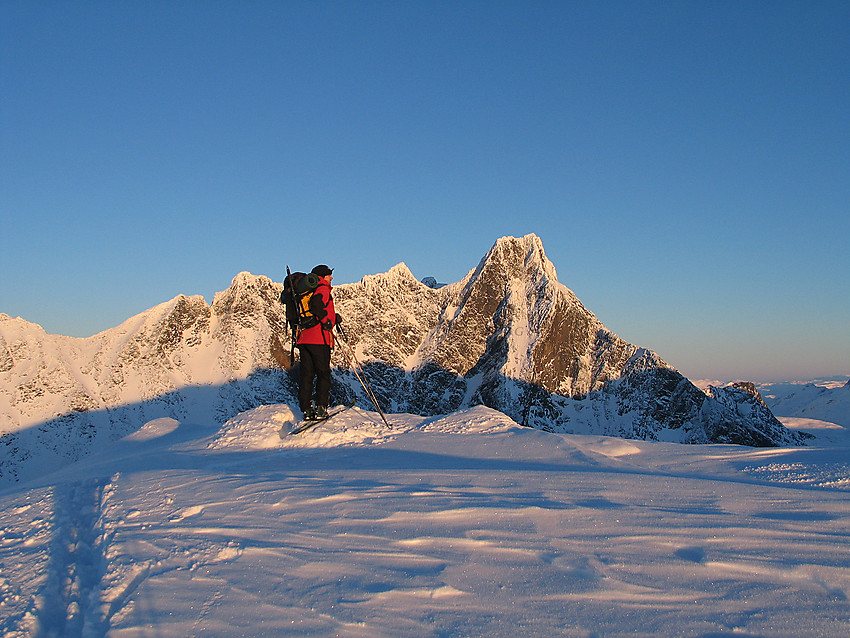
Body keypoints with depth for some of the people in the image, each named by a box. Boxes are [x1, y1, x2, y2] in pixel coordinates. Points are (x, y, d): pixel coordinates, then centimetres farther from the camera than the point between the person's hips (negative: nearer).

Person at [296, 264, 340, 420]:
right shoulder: (323, 289, -2)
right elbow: (316, 305, -22)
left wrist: (333, 317, 25)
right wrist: (327, 320, -14)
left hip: (303, 338, 8)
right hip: (319, 338, -7)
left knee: (306, 375, 6)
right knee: (323, 374, -1)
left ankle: (306, 409, 2)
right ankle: (320, 408, -7)